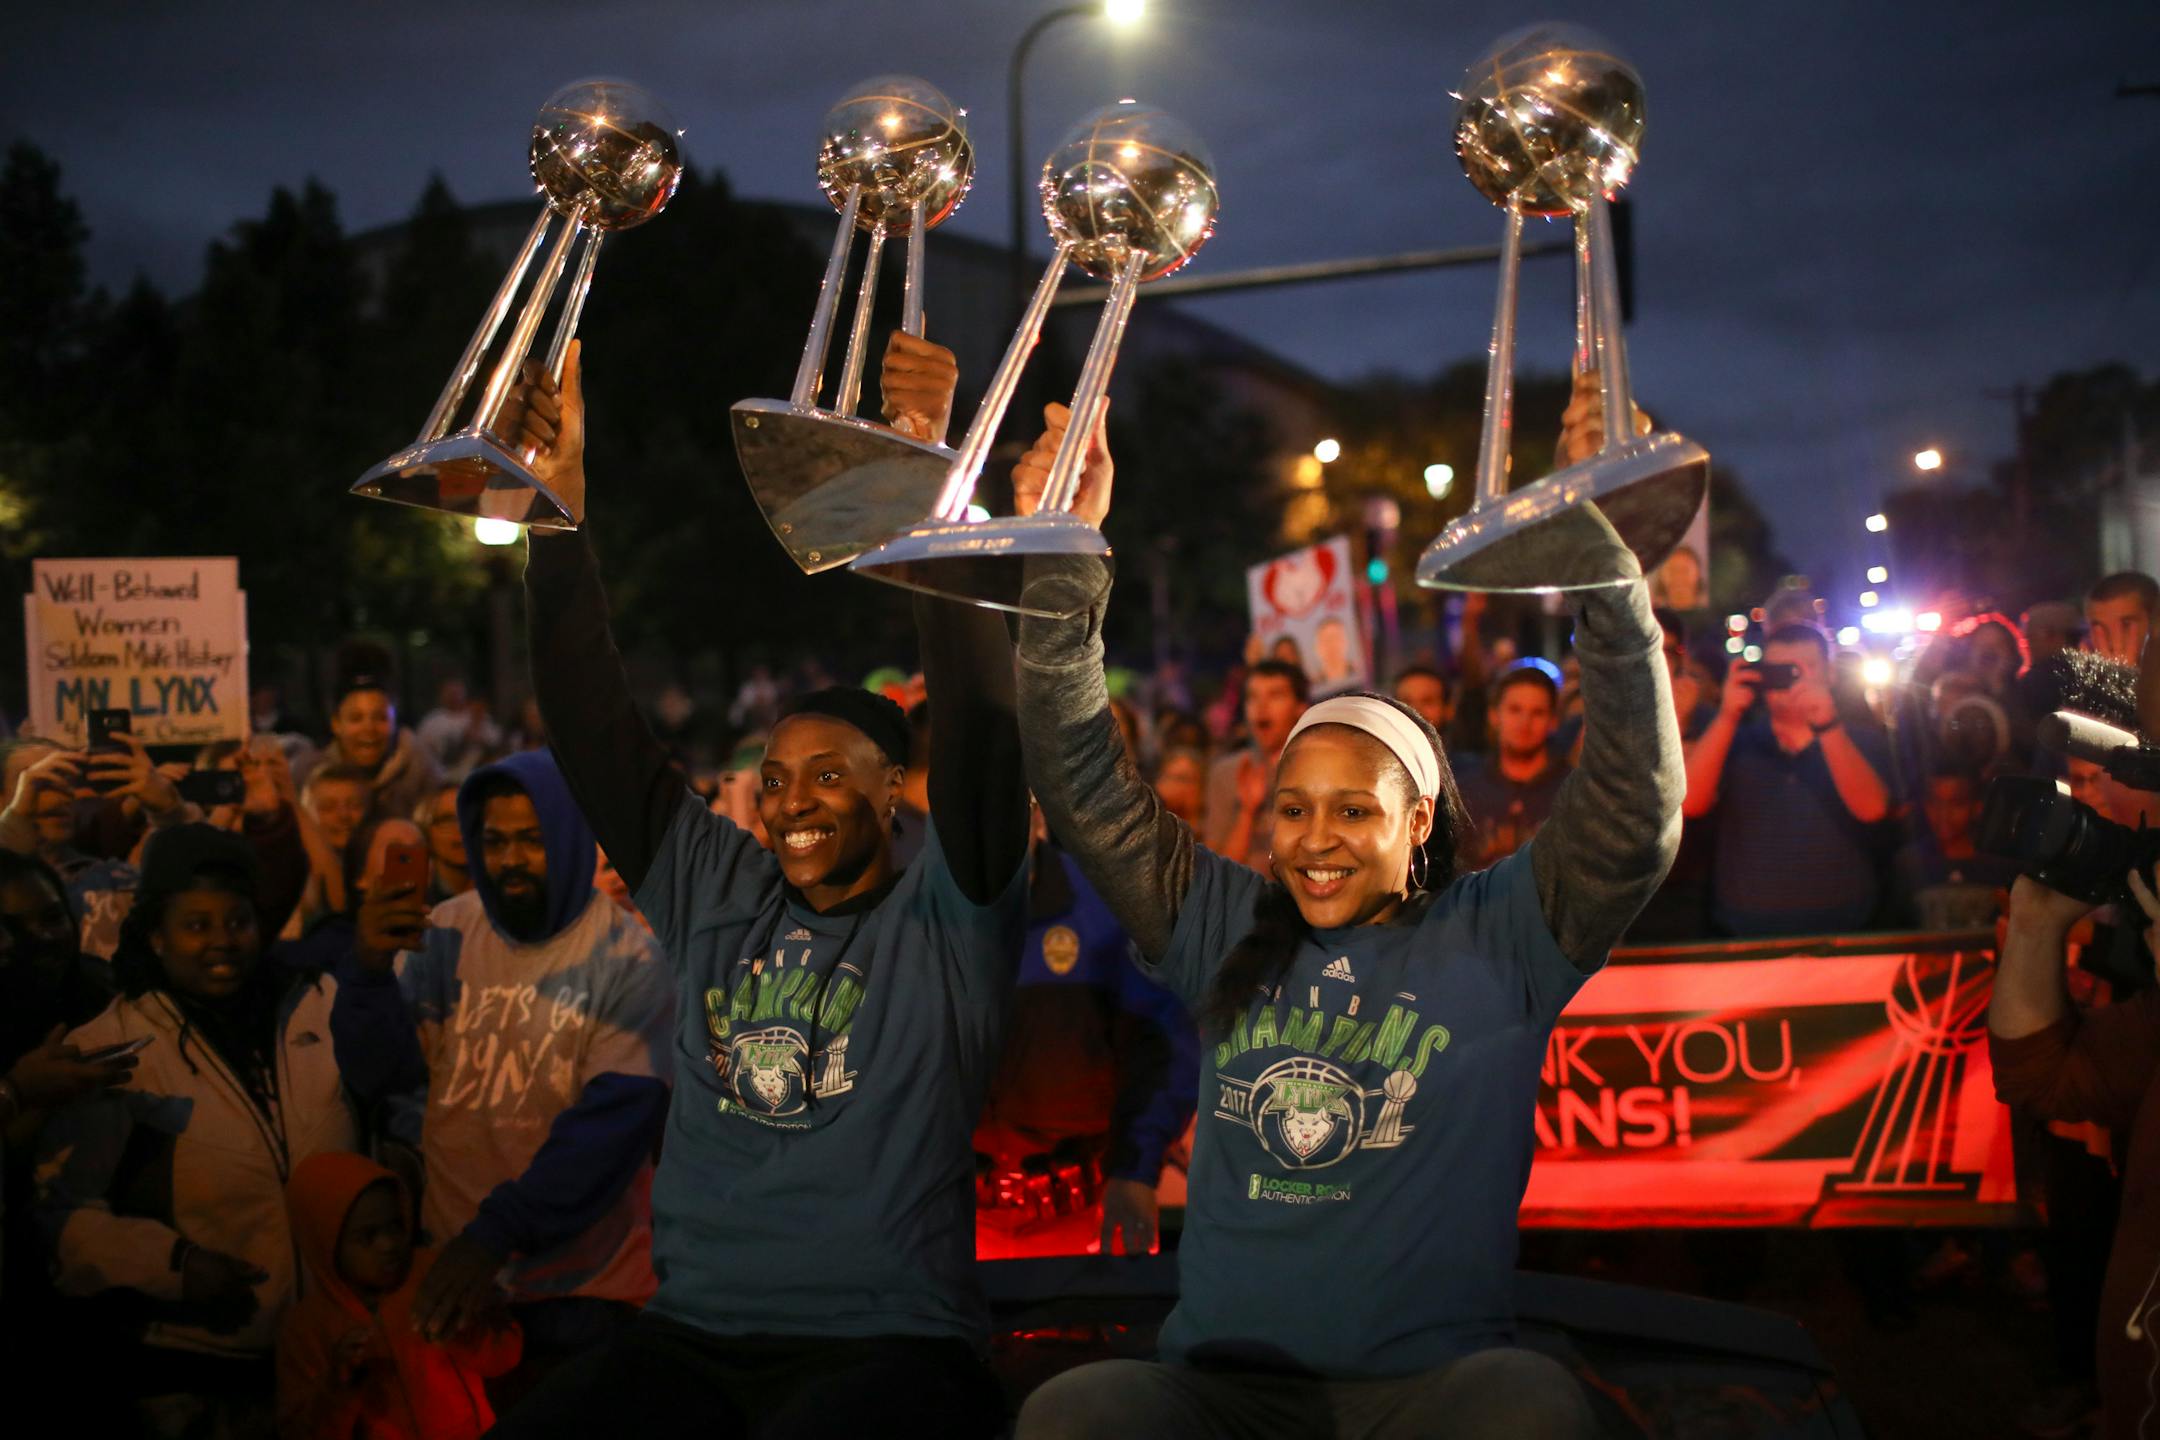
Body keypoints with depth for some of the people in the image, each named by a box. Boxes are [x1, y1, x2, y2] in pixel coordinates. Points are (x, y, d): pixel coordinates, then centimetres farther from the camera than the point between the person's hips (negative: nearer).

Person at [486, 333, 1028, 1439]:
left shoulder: (946, 919, 4)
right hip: (690, 1339, 4)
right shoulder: (716, 895, 16)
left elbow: (979, 727, -11)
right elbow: (596, 728, 12)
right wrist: (561, 508, 3)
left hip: (887, 1346, -4)